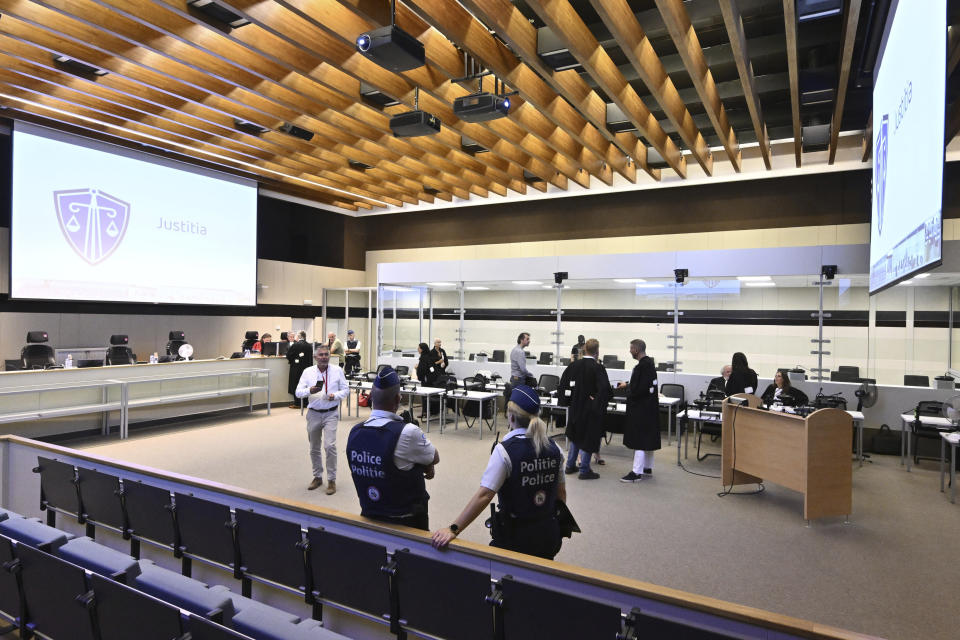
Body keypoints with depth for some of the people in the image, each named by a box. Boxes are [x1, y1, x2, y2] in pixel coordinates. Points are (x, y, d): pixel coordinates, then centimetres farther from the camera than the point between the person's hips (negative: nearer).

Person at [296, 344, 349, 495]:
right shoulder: (308, 372, 2)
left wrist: (336, 395, -16)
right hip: (313, 413, 3)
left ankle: (331, 480, 0)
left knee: (329, 445, -14)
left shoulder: (337, 370, 0)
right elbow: (298, 392, -3)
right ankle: (317, 477, 32)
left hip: (331, 413, -2)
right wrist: (309, 391, -24)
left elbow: (345, 389, 4)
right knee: (314, 448, 13)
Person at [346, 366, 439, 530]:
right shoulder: (407, 432, -25)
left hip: (368, 516, 5)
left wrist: (423, 466, 5)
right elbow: (435, 458, -5)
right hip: (406, 522, -5)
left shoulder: (355, 432, -6)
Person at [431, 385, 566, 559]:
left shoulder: (505, 450, -18)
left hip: (517, 536, -5)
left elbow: (484, 495, -24)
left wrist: (453, 529, -23)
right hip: (550, 535, 5)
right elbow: (561, 493, 7)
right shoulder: (554, 448, -2)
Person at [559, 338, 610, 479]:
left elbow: (563, 383, 4)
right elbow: (605, 388, -25)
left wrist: (566, 400, 10)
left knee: (575, 436, 21)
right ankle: (584, 470, 12)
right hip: (591, 409, -5)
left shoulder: (573, 365, -2)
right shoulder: (598, 368, -18)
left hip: (575, 407, 5)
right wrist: (598, 404, -13)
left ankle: (570, 465, 28)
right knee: (589, 438, 6)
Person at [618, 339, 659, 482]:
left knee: (640, 440, -5)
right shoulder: (649, 362, 9)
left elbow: (639, 389, -25)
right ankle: (647, 467, 29)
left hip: (642, 408, -10)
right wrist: (628, 385, 16)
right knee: (648, 439, 17)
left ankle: (636, 472, 0)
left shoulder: (643, 366, -22)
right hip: (649, 407, 10)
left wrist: (627, 387, -9)